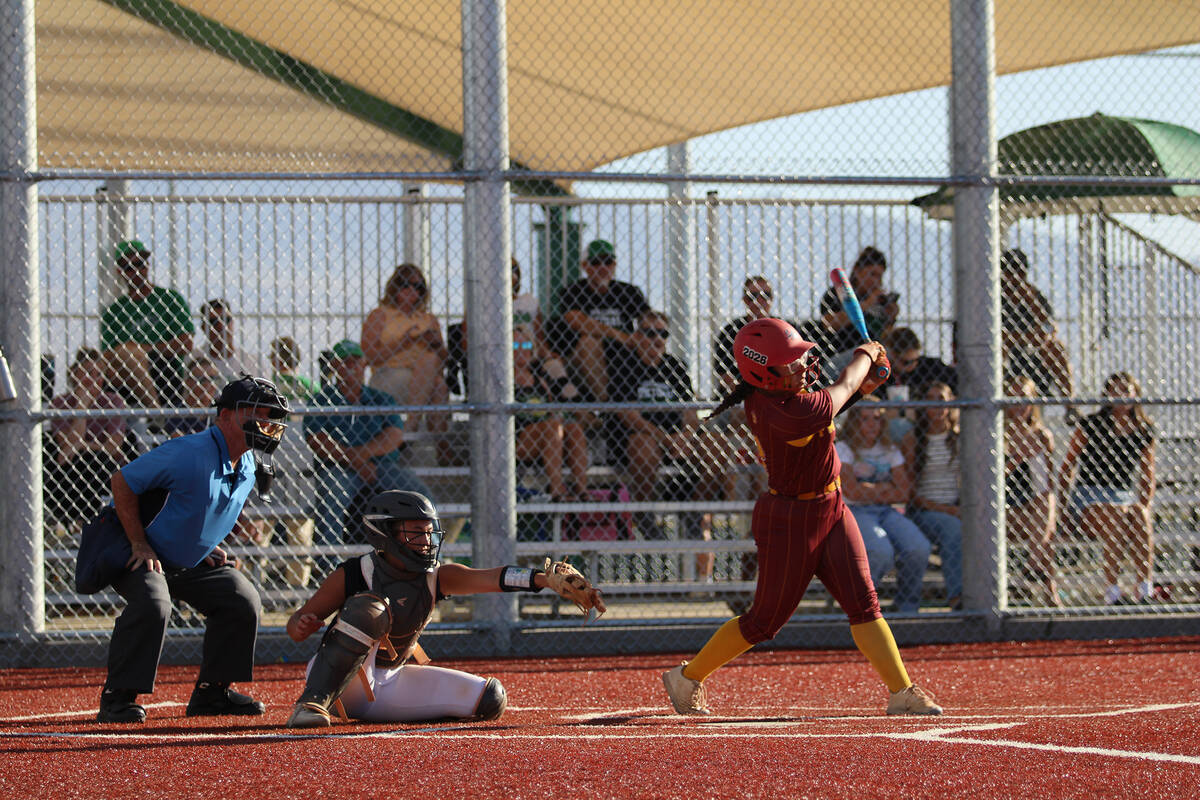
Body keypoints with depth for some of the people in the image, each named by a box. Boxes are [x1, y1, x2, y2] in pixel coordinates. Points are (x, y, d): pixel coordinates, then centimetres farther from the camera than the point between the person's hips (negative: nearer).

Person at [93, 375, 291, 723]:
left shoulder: (248, 468, 0)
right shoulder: (189, 455, -28)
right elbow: (122, 481, -24)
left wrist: (210, 548, 4)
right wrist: (140, 545, -24)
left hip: (191, 561, 8)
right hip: (133, 551, -8)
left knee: (242, 600, -2)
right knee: (152, 603, -33)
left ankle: (211, 692, 10)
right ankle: (117, 699, -25)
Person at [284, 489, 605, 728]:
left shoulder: (435, 578, -4)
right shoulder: (353, 574, -16)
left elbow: (491, 578, -19)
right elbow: (297, 624, -12)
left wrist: (546, 579, -35)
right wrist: (301, 625, -37)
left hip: (388, 683, 6)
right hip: (342, 684, -6)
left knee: (490, 699, -4)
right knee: (368, 608, -34)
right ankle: (313, 702, -32)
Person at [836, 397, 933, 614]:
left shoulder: (890, 451, 16)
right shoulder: (843, 449, 4)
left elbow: (904, 493, 5)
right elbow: (851, 491, -9)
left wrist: (871, 489, -4)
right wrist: (887, 488, -1)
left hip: (888, 512, 4)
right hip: (855, 513, -4)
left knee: (919, 548, -27)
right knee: (881, 552, -36)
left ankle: (908, 607, -7)